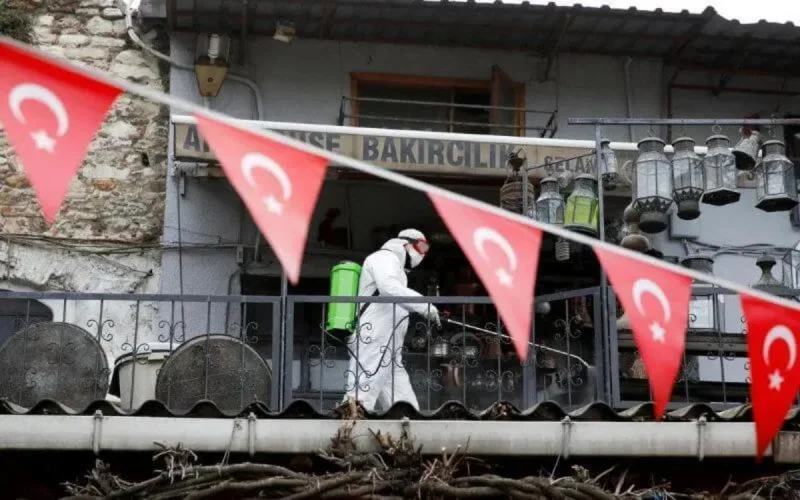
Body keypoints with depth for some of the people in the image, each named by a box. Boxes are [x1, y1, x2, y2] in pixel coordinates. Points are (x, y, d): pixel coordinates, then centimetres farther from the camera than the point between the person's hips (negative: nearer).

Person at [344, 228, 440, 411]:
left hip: (388, 351, 10)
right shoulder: (385, 257, 0)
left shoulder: (395, 267, 32)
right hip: (373, 344, -10)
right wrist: (426, 306, -24)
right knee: (359, 403, -16)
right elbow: (389, 287, -21)